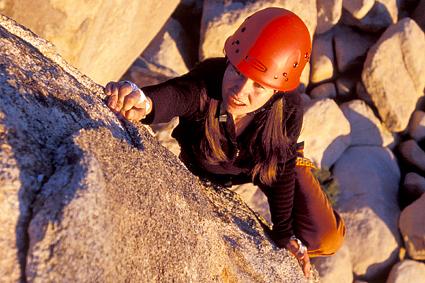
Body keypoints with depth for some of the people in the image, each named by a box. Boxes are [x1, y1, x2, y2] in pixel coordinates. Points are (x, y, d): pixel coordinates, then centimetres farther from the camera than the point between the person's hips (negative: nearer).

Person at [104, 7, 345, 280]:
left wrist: (284, 232, -10)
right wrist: (145, 101, -90)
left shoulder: (288, 109, -35)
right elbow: (175, 95, -66)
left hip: (263, 165, 0)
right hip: (203, 168, 1)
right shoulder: (206, 83, -41)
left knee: (325, 237, -8)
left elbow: (282, 169, -18)